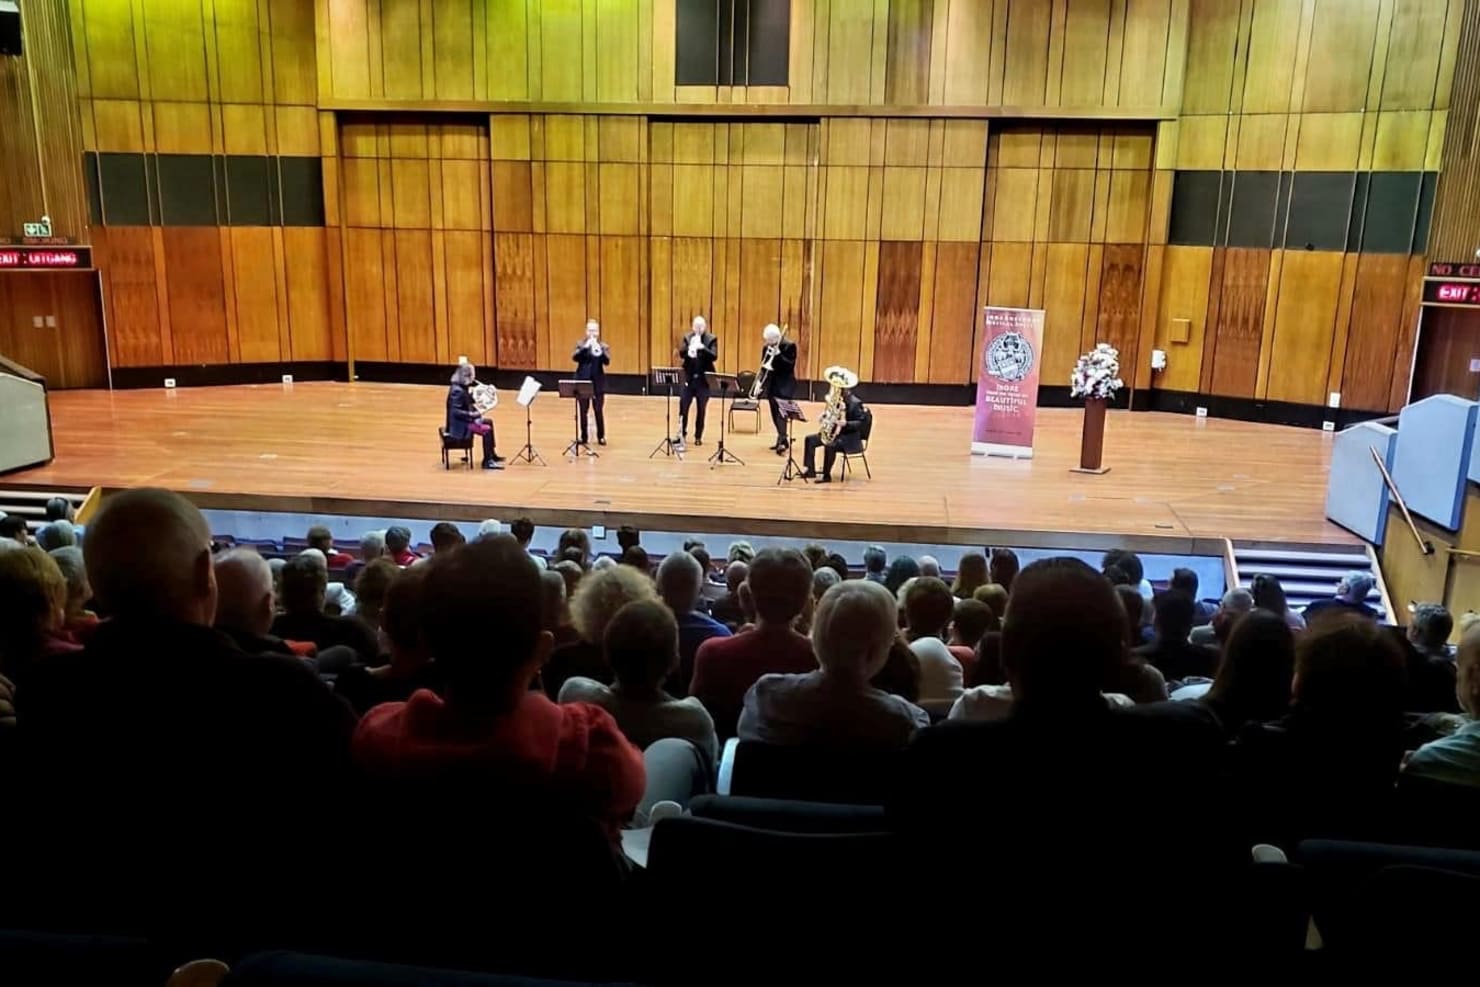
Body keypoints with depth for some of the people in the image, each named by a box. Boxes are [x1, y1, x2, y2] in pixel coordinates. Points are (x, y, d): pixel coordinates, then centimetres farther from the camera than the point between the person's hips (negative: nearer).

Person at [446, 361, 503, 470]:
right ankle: (487, 461, -11)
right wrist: (472, 415, -34)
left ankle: (492, 455, 29)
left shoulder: (463, 387, 4)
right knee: (487, 430, -20)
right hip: (459, 425, -11)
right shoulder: (457, 390, -26)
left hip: (464, 421, 11)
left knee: (488, 422, 21)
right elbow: (455, 412, -30)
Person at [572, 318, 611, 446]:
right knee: (583, 411, 5)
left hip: (598, 383, -1)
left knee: (599, 411, 2)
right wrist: (585, 347, -24)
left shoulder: (604, 347, 5)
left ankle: (601, 437, 11)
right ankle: (584, 437, 13)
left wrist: (599, 350, -29)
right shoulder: (580, 345, 6)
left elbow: (607, 361, -13)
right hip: (582, 382, 1)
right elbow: (574, 358, -11)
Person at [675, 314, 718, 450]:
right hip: (689, 378, 2)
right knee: (683, 406, -2)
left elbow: (714, 357, -14)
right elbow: (681, 354, -5)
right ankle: (682, 434, 8)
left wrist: (703, 348, -29)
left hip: (704, 378, -2)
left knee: (701, 408, 4)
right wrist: (689, 348, -25)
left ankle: (698, 436, 12)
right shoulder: (687, 338, 5)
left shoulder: (712, 339, -2)